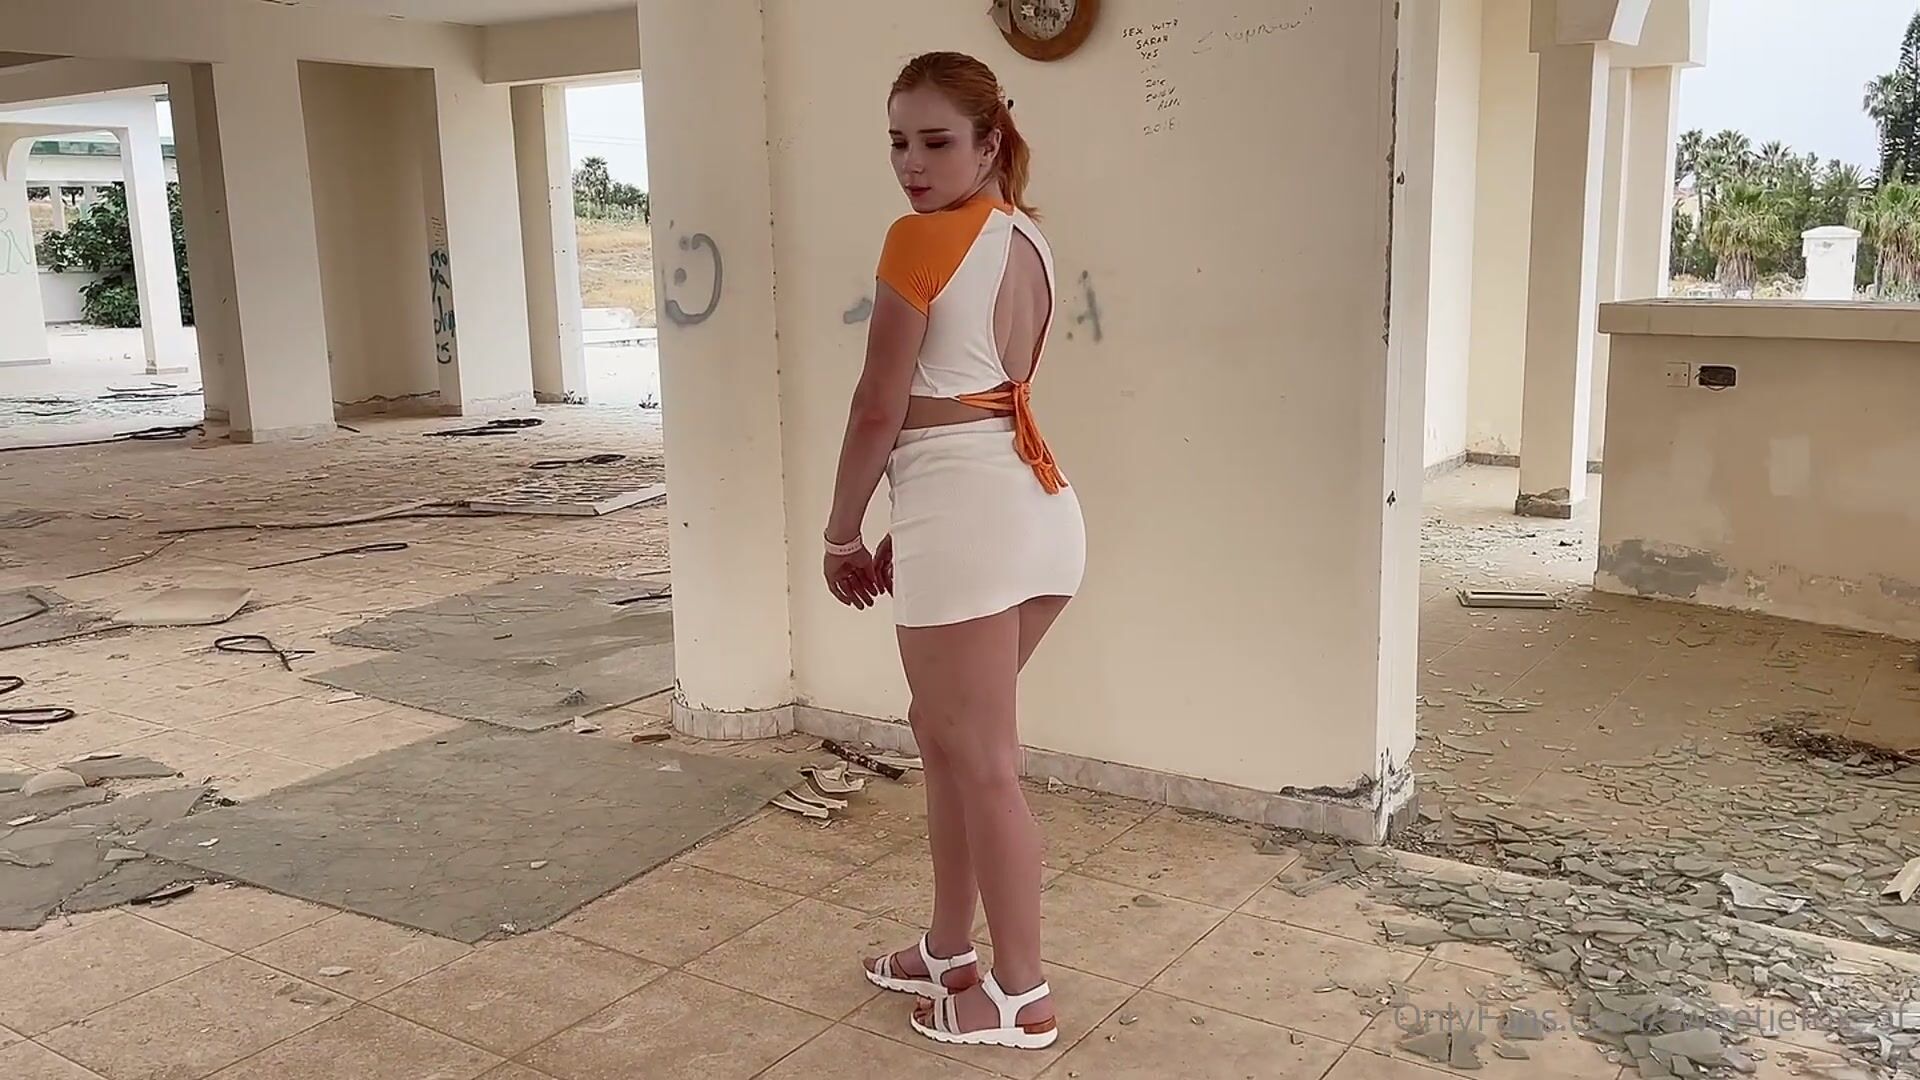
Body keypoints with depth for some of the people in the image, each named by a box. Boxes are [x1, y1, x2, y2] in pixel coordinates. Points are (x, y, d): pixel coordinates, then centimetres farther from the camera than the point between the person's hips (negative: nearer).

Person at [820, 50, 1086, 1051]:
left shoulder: (920, 240, -10)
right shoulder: (1027, 238, 16)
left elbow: (882, 408, -8)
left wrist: (841, 532, 6)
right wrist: (915, 527, 21)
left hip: (969, 514, -9)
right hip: (1037, 504, 9)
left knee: (981, 761, 2)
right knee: (945, 732, 21)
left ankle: (1020, 996, 15)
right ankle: (951, 950, 33)